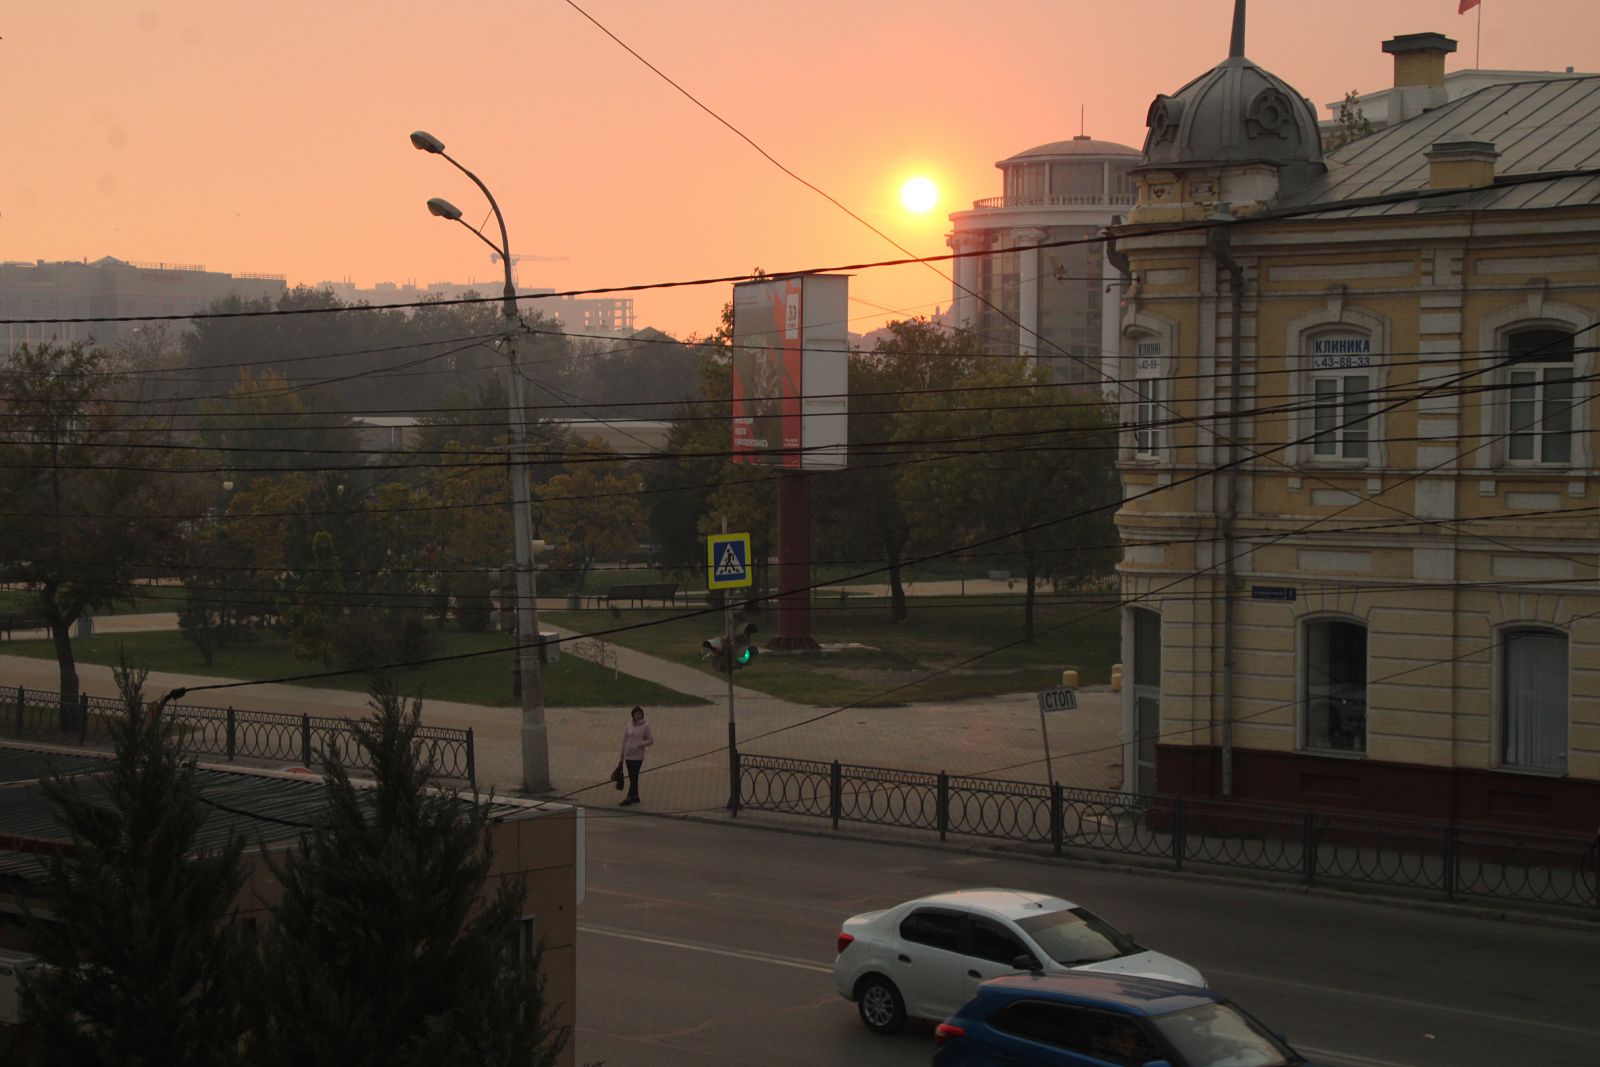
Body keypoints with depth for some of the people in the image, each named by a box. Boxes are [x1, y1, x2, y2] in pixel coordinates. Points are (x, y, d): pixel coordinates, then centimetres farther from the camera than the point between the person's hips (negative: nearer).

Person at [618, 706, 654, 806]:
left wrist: (640, 744, -18)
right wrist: (622, 755, 11)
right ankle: (635, 796, 21)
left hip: (637, 756, -5)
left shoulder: (645, 726, -4)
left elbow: (651, 740, -4)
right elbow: (624, 740, 12)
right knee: (632, 777, 11)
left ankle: (629, 798, -8)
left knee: (634, 777, -7)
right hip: (628, 756, 5)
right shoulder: (629, 726, 7)